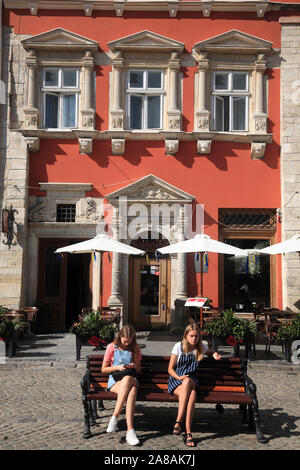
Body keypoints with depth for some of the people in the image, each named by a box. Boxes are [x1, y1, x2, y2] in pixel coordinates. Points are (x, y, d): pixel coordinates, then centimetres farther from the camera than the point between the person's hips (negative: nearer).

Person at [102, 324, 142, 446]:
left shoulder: (135, 348, 15)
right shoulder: (112, 347, 7)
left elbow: (139, 370, 20)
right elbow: (104, 369, 9)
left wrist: (134, 366, -3)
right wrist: (117, 367, -8)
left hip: (131, 378, 1)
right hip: (115, 380, -1)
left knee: (128, 379, -40)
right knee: (131, 391, -38)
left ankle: (114, 418, -43)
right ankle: (130, 430, -43)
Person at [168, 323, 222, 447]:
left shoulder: (201, 347, 9)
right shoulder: (179, 346, 1)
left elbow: (209, 353, 34)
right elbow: (170, 369, 3)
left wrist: (214, 355, 9)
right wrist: (179, 377, -17)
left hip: (191, 381, 2)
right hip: (176, 382, -2)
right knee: (192, 393, -37)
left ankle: (179, 421, -41)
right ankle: (188, 432, -40)